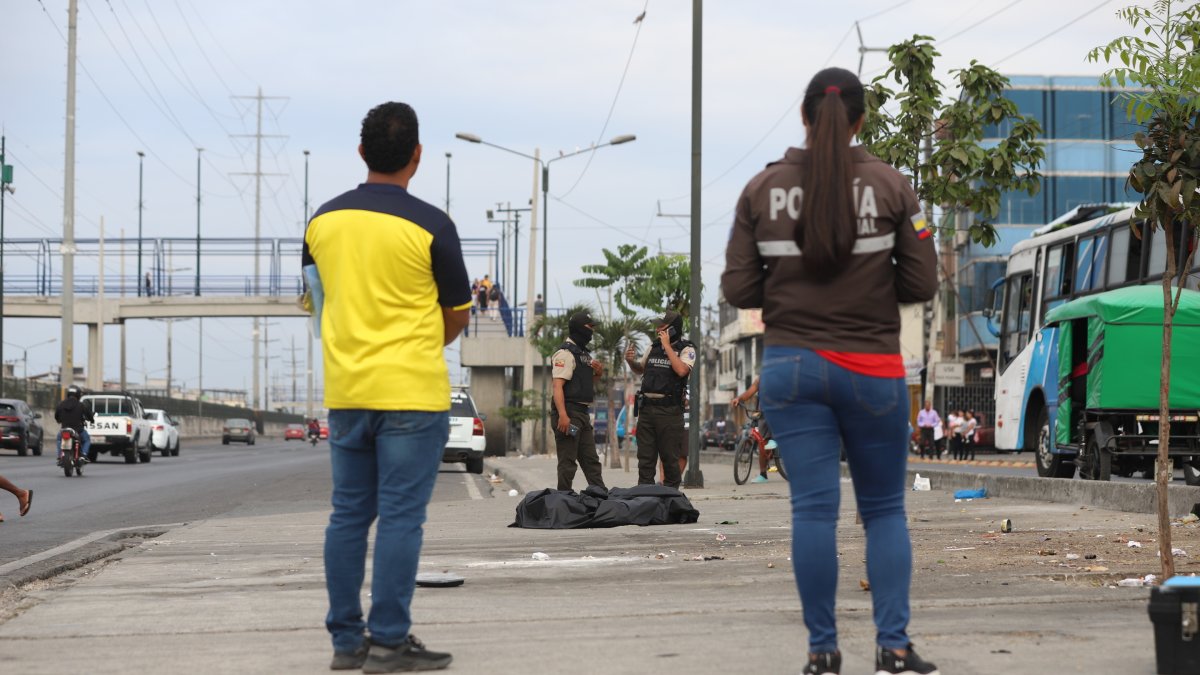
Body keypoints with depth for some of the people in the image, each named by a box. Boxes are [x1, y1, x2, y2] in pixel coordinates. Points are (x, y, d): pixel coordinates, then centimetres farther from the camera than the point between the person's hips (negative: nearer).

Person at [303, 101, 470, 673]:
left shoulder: (323, 220, 5)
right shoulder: (430, 226, -9)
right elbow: (458, 315, 0)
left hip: (345, 391, 5)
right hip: (412, 392, -5)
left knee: (348, 515, 10)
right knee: (400, 518, -2)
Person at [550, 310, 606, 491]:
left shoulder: (584, 353, 19)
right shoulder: (565, 353, -11)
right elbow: (558, 385, -20)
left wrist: (597, 373, 9)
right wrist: (562, 415, -30)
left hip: (583, 414, 10)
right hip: (569, 413, -10)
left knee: (591, 461, 11)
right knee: (567, 461, -7)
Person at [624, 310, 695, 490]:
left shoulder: (686, 350, -1)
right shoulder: (653, 348, 15)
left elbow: (681, 370, -20)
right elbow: (640, 370, 28)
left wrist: (667, 346, -13)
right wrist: (630, 361, 6)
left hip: (669, 409, -5)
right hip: (647, 407, 5)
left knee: (669, 457, -1)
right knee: (645, 456, 5)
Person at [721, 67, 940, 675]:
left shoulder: (762, 190, -1)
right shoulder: (889, 185, -4)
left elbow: (738, 289, -1)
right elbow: (921, 284, -2)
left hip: (791, 366, 1)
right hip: (873, 368, 0)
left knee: (813, 508, 2)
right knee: (884, 509, 9)